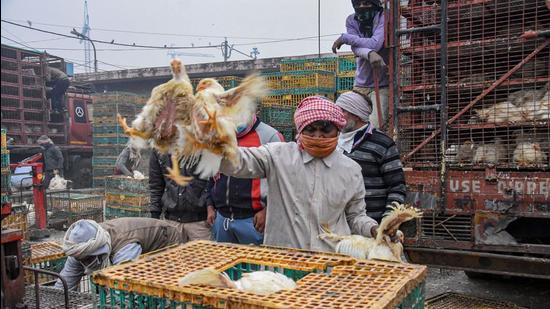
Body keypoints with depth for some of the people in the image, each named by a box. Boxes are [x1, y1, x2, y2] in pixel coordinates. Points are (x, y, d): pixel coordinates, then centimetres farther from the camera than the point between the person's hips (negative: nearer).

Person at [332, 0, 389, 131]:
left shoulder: (383, 18, -9)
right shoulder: (351, 21, 3)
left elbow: (375, 44, -23)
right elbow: (356, 49, -11)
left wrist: (344, 38, -15)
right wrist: (370, 53, -35)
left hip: (381, 85, -5)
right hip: (360, 84, 5)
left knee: (376, 128, -16)